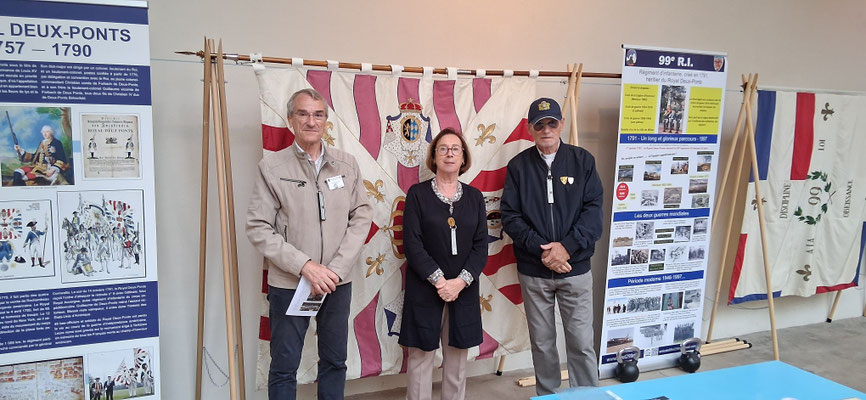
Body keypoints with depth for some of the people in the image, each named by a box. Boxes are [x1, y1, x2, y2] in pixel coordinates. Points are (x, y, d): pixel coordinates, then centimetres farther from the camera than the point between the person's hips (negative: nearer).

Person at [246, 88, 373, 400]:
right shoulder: (272, 166, -6)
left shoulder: (347, 165, 2)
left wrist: (337, 268, -10)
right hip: (288, 283, -3)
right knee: (284, 367, 9)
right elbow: (258, 228, -9)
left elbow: (362, 218, 2)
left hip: (337, 281, 3)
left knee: (335, 361, 16)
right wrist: (305, 266, -16)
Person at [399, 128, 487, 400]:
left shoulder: (474, 197, 7)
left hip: (463, 290, 3)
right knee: (421, 358, 2)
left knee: (457, 359, 10)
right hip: (425, 290, -3)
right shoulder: (418, 193, -2)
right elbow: (412, 243, -9)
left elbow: (481, 246, 1)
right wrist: (439, 280, -16)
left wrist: (460, 281, -12)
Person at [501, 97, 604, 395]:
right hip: (532, 272, 1)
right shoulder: (518, 166, 1)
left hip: (575, 269, 0)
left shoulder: (583, 161, 1)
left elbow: (593, 209, -4)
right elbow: (510, 215, -4)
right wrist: (541, 250, -15)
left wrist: (567, 246, -16)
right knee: (542, 343, 12)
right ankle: (546, 394, 30)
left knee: (581, 342, 2)